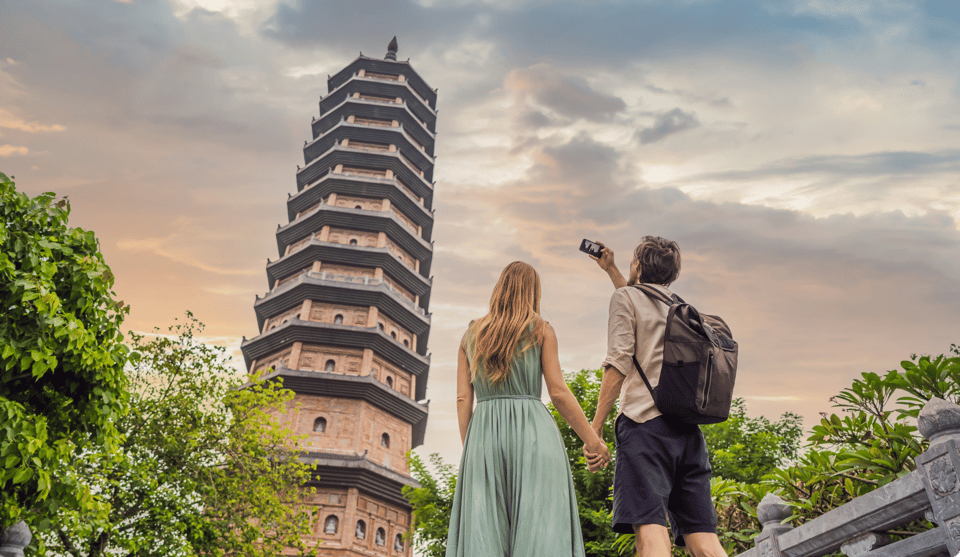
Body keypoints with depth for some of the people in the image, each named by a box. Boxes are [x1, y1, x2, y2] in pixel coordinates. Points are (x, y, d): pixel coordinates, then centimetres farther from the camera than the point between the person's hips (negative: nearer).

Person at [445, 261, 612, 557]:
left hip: (483, 432, 3)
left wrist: (468, 447, 14)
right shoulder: (541, 330, 4)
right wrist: (593, 440, 5)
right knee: (540, 531, -2)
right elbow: (559, 393, -1)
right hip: (532, 430, -3)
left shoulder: (471, 334, 13)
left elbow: (463, 398, 9)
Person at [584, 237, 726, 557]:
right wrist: (609, 269, 60)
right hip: (688, 427, 7)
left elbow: (619, 363, -5)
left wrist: (595, 428, -6)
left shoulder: (626, 297, 7)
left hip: (645, 422, -6)